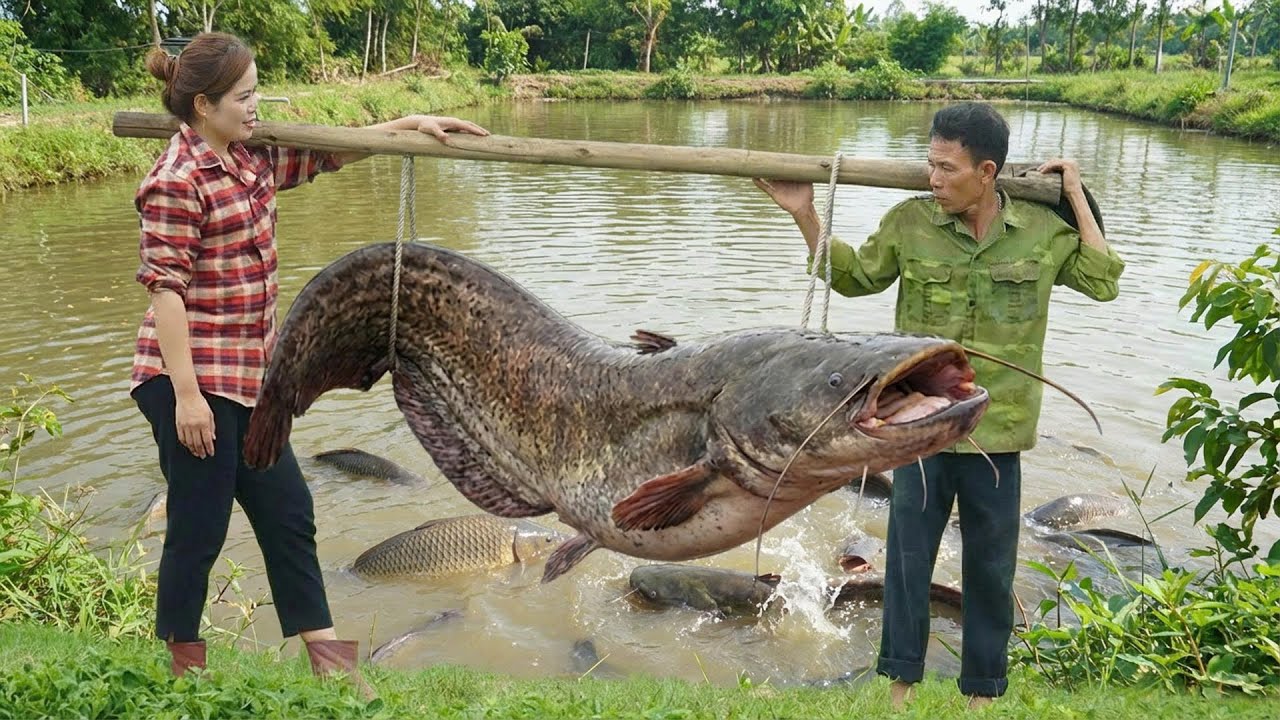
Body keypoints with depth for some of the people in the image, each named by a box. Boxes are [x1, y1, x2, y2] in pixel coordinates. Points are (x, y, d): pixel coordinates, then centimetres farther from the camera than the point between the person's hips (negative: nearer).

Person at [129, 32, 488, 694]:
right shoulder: (176, 181, -16)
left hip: (247, 378, 9)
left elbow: (331, 153, 22)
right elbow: (165, 290, -19)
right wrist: (187, 395, -21)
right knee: (199, 531, 3)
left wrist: (410, 123, 14)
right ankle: (179, 665, 24)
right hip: (194, 381, -9)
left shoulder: (255, 161, 9)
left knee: (287, 511, 13)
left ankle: (323, 655, 25)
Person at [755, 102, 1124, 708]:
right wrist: (804, 214, 0)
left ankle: (983, 688, 33)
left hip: (998, 432, 0)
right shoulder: (909, 222, -5)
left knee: (990, 567, 14)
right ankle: (900, 678, 30)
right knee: (908, 555, 11)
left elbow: (1103, 283, 1)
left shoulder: (1043, 230, -3)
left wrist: (1077, 198, -1)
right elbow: (853, 276, 8)